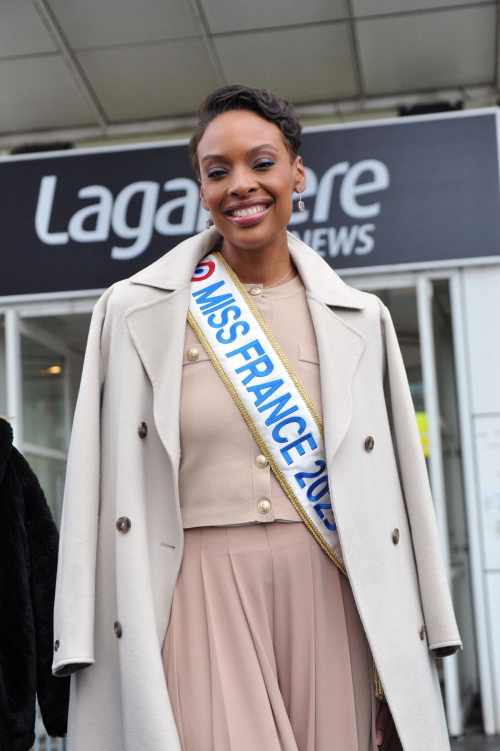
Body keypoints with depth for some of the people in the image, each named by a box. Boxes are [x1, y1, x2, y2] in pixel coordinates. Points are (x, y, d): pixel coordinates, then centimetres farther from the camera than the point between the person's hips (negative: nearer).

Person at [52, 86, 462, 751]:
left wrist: (402, 669, 6)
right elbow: (106, 494, 3)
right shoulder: (136, 312, 5)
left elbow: (397, 495, 9)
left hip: (327, 597, 2)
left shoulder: (360, 321, 9)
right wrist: (88, 643, -4)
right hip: (201, 595, -2)